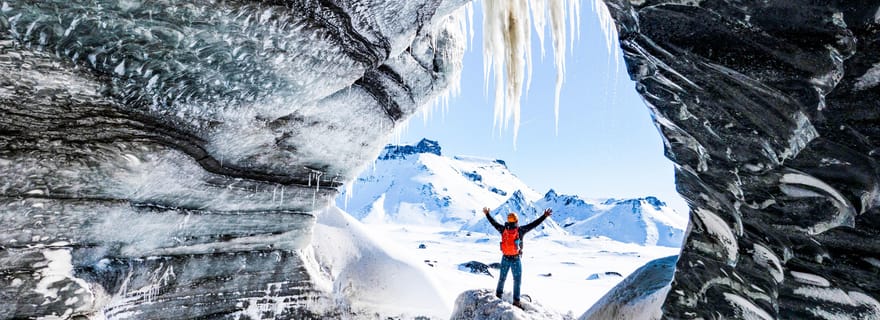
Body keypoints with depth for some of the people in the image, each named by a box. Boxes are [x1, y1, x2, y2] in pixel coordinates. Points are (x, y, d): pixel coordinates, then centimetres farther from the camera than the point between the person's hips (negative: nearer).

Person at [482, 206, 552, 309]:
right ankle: (516, 301, 9)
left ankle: (498, 295, 33)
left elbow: (493, 222, 8)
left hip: (505, 258, 4)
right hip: (516, 259, -4)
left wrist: (487, 214, 22)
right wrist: (544, 216, -10)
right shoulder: (520, 230, -14)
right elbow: (534, 224, -13)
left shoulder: (503, 229, -5)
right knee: (517, 280, 8)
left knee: (502, 278, 20)